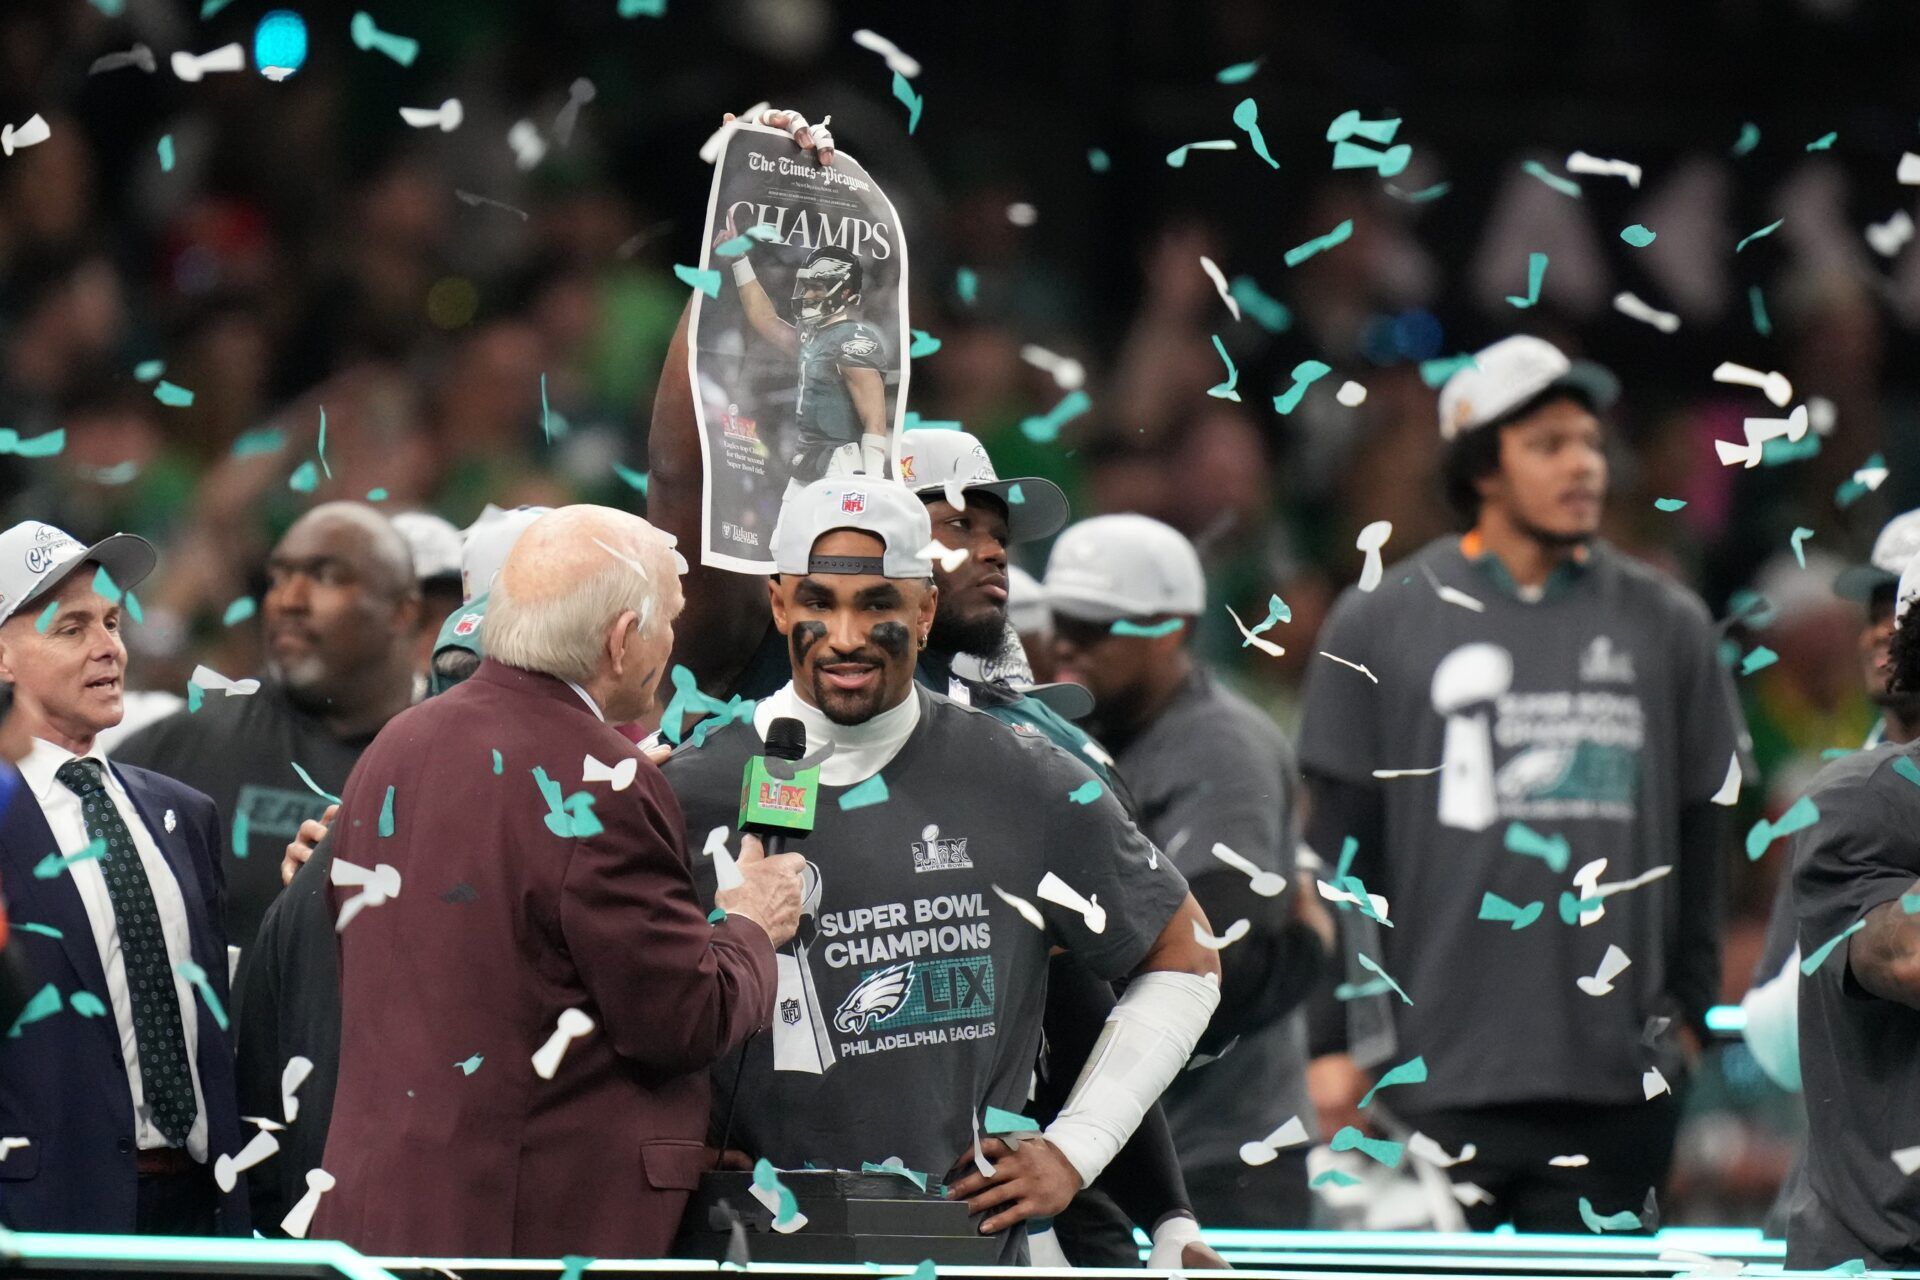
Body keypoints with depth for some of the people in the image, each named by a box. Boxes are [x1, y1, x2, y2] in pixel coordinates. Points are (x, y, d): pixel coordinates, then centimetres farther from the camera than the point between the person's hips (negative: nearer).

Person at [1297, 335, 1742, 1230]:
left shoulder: (1666, 625, 12)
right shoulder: (1378, 625, 5)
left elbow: (1701, 839, 15)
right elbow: (1336, 848, 5)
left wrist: (1688, 1014, 8)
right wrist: (1331, 1041, 0)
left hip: (1615, 1079, 2)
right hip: (1441, 1076, -2)